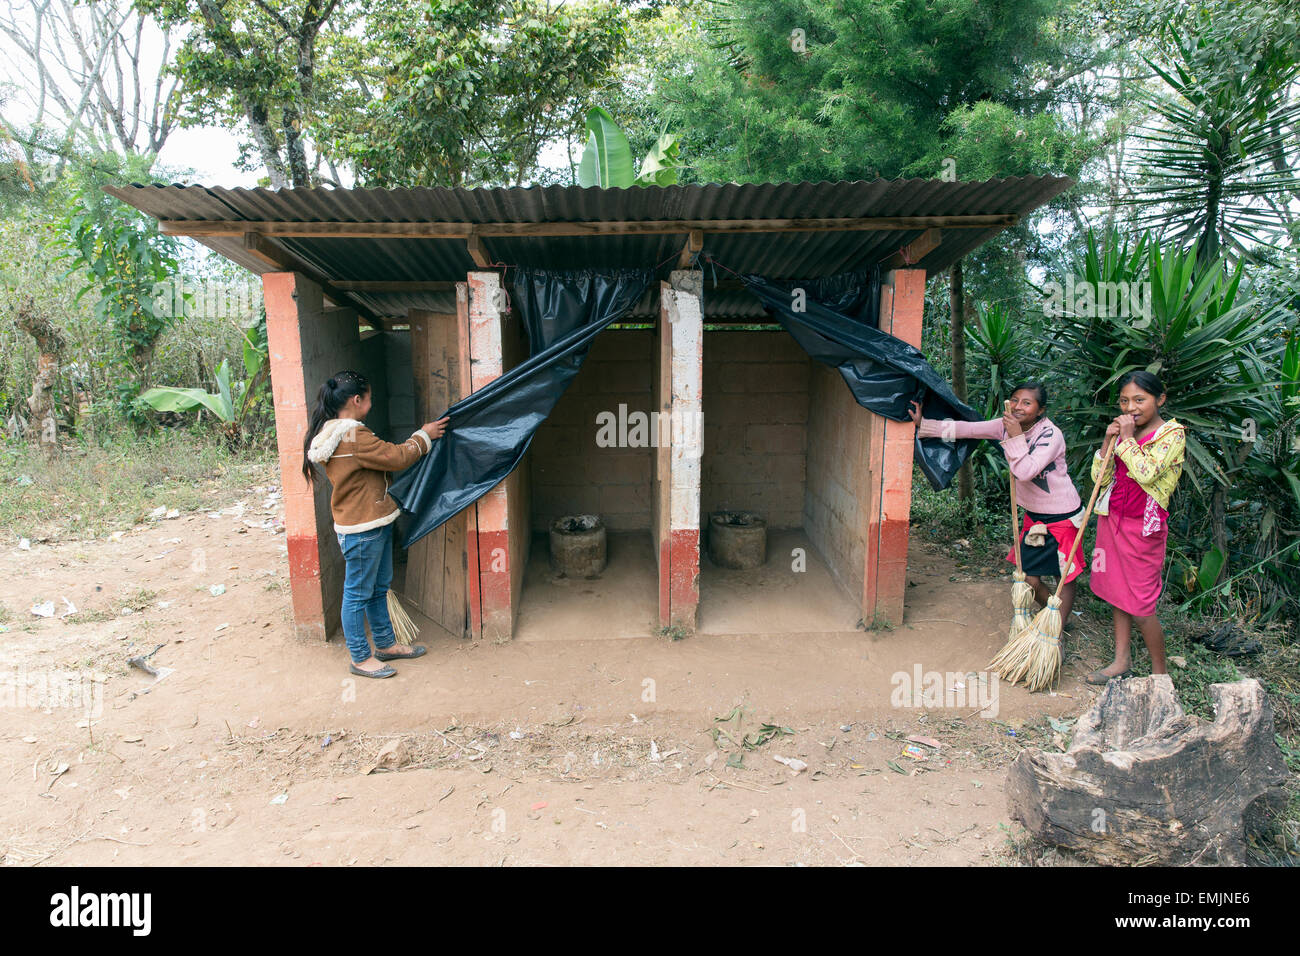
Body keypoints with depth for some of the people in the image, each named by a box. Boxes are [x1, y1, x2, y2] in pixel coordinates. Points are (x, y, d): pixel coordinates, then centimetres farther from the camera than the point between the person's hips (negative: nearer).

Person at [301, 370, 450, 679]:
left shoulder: (333, 434, 12)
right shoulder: (353, 435, -22)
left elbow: (383, 458, 15)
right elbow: (396, 457, -18)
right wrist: (423, 436, -5)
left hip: (374, 524, 11)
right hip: (362, 530, -11)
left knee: (378, 589, 21)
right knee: (358, 594, 3)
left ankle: (386, 644, 35)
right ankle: (360, 658, 16)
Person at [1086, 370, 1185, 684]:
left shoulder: (1172, 433, -10)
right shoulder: (1123, 431, 8)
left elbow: (1146, 473, -24)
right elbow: (1100, 477, 2)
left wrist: (1127, 439, -17)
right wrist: (1108, 441, -8)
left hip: (1143, 526, -6)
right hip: (1113, 518, 6)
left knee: (1140, 607, -1)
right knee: (1116, 593, 14)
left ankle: (1160, 673, 18)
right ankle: (1122, 661, 28)